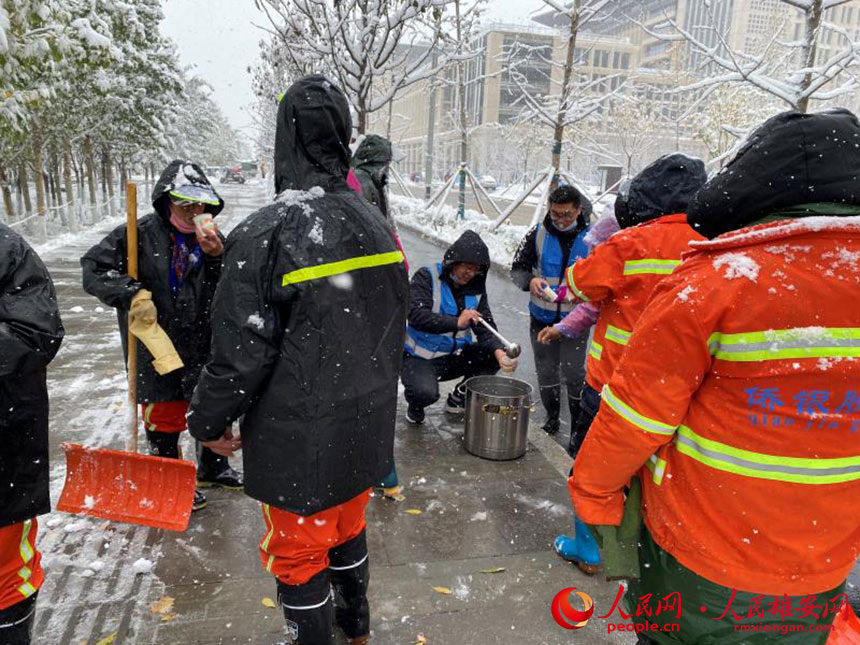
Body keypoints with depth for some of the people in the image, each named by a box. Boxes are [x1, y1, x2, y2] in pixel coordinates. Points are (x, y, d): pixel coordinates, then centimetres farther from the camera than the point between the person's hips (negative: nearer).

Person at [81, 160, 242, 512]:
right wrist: (131, 295, -23)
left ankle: (212, 468, 42)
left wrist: (218, 255, -19)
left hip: (203, 345, 5)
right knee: (165, 415, 8)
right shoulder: (139, 234, -11)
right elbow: (93, 269, -10)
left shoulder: (208, 237, 3)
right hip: (158, 347, -5)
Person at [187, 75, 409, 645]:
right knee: (348, 527, 27)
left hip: (300, 436, -7)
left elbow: (242, 348, -19)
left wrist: (210, 420, -1)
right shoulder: (376, 224, -1)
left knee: (297, 549, 15)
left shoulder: (267, 232, -22)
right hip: (367, 424, 7)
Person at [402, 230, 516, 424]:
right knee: (426, 393, -33)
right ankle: (415, 407, 7)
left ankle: (458, 398, 9)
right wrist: (456, 322, -35)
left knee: (497, 354, -11)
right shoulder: (426, 277, -11)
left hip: (456, 356, 6)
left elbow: (485, 328, -3)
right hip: (421, 356, -5)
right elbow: (416, 315, -25)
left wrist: (499, 351, -24)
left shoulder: (476, 287, 4)